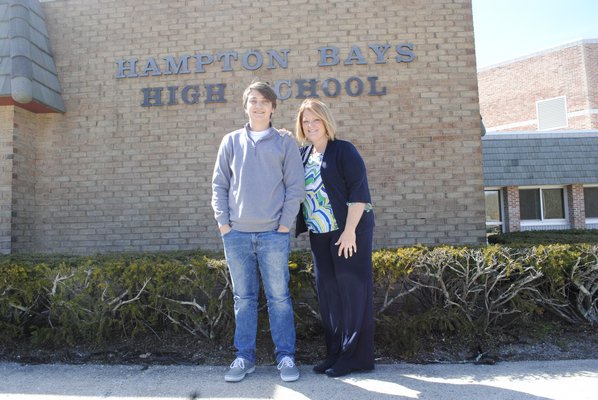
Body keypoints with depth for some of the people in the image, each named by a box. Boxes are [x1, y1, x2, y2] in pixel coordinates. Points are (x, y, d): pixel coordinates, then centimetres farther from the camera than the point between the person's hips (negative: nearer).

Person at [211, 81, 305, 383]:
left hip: (273, 234, -2)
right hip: (236, 234, 2)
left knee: (279, 297, 4)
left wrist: (285, 224, -6)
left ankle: (285, 355, 17)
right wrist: (223, 223, 0)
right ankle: (244, 356, 22)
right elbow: (219, 185, 8)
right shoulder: (231, 141, 10)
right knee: (243, 298, 10)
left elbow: (295, 186, 1)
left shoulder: (285, 142, 5)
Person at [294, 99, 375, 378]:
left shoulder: (343, 150, -7)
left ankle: (356, 356, 11)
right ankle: (335, 353, 23)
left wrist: (350, 230, -18)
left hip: (349, 230, -7)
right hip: (319, 234, 7)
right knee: (328, 292, 10)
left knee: (352, 290, 0)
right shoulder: (303, 154, 12)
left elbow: (358, 191, -13)